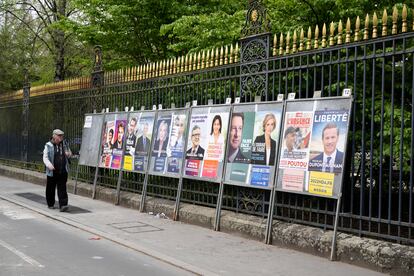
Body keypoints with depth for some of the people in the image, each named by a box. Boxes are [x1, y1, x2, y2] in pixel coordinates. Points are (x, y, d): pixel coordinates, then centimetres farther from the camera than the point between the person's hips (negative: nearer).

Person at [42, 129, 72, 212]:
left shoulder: (64, 145, 10)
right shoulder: (48, 146, -2)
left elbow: (70, 154, 23)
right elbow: (45, 157, -6)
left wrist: (68, 154, -3)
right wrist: (49, 165, -24)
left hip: (63, 172, 2)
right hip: (52, 172, -2)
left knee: (62, 189, -5)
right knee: (50, 189, 10)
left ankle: (63, 205, -9)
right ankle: (50, 204, 27)